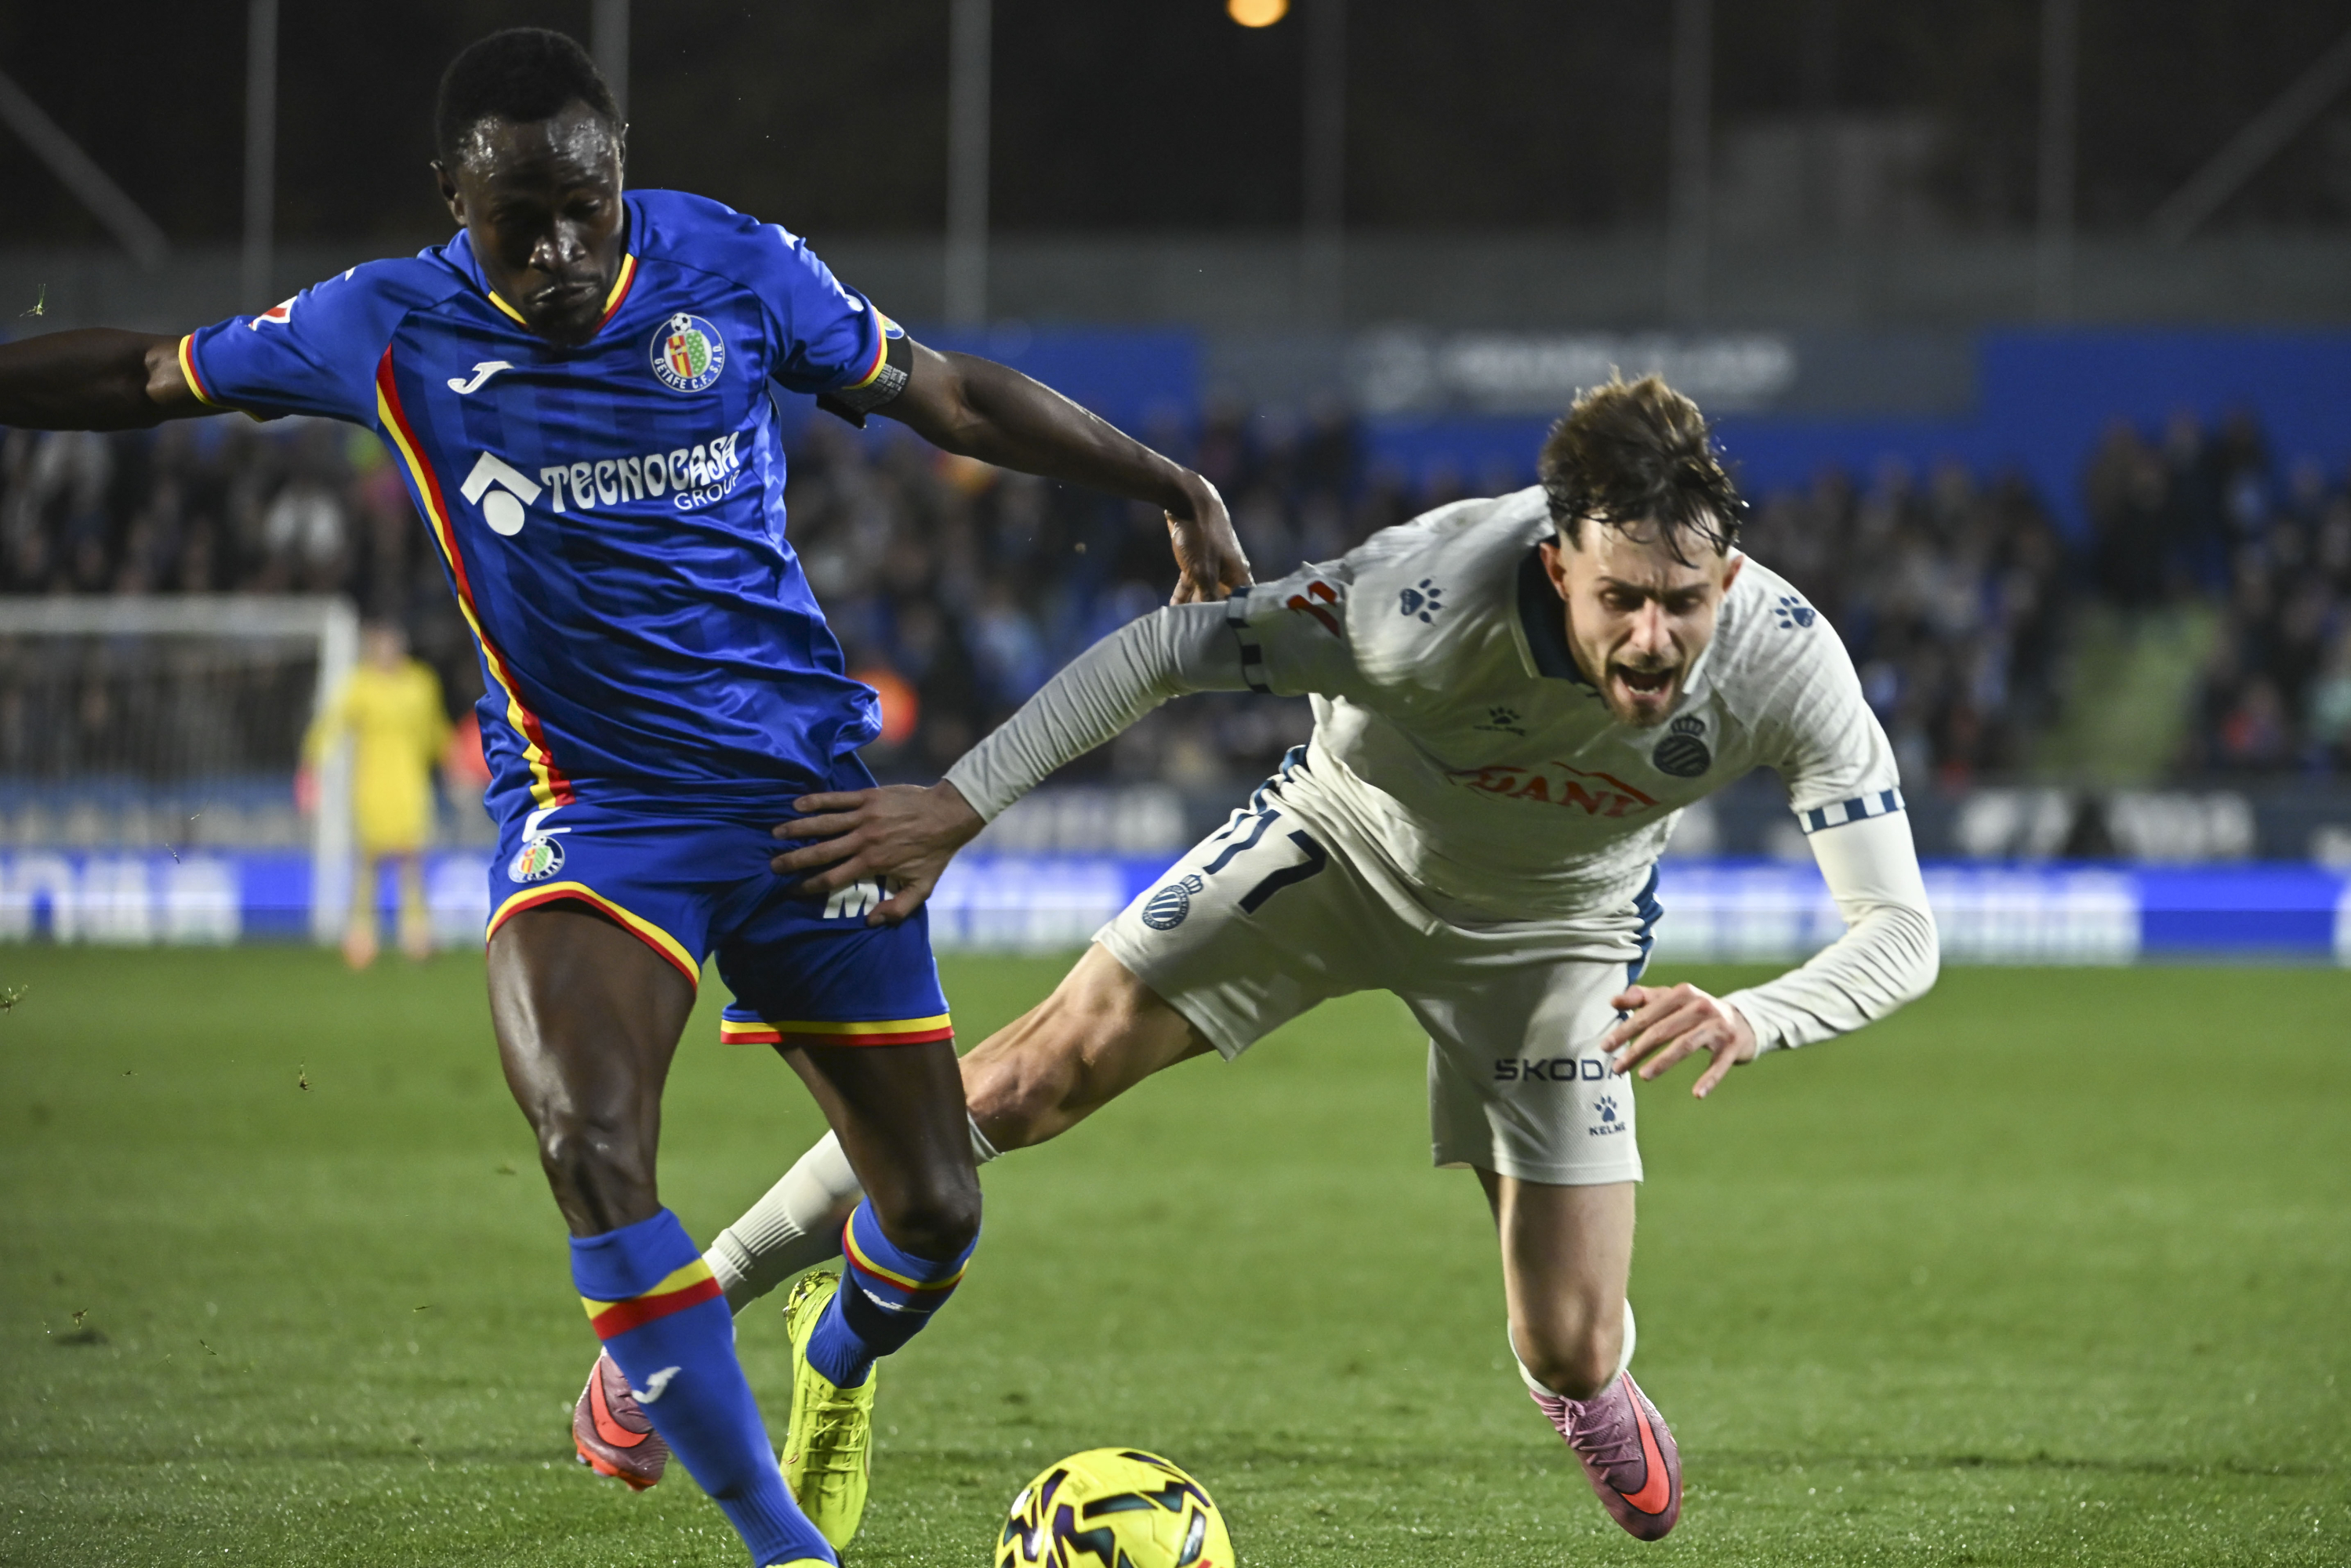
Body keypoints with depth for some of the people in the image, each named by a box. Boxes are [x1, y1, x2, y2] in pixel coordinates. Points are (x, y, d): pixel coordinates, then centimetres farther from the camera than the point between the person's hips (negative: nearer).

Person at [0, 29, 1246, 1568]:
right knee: (591, 1148, -30)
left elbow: (941, 390, 8)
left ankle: (839, 1364, 42)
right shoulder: (387, 329, -7)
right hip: (587, 798, -2)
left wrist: (1172, 487, 9)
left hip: (804, 787, 2)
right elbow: (141, 375, 8)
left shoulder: (734, 269, -5)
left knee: (935, 1211, 3)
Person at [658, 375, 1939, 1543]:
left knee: (1570, 1352, -4)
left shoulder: (1785, 664, -35)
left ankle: (1586, 1386, 38)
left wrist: (1748, 1020, -54)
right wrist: (954, 806, -31)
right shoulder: (1435, 596, -41)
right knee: (1048, 1071, -10)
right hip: (1345, 837, -1)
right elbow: (1167, 649, -28)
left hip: (1554, 932, 1)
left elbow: (1899, 934, -34)